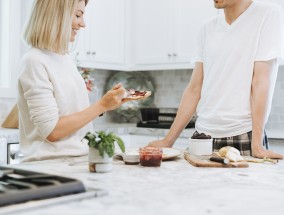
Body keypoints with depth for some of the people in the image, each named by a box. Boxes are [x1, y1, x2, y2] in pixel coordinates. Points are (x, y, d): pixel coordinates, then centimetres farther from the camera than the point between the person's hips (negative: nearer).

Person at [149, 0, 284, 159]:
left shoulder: (269, 15, -5)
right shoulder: (208, 29, 9)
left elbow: (261, 82, -13)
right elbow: (194, 89, 7)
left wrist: (257, 145, -17)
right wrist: (168, 141, 4)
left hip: (244, 137, -4)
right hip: (203, 136, 5)